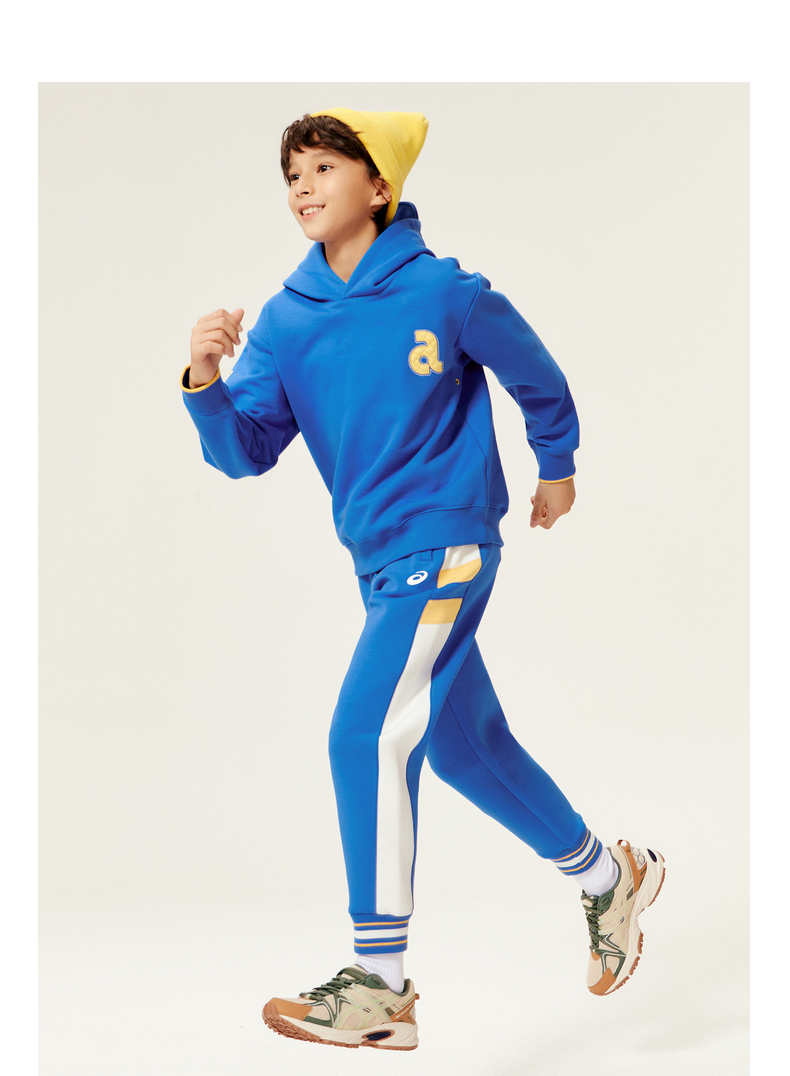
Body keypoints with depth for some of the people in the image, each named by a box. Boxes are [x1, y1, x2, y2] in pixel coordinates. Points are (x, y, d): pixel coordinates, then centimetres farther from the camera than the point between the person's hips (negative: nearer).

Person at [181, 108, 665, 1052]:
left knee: (367, 736, -18)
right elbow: (246, 451, -4)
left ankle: (381, 987, -12)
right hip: (378, 558, 7)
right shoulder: (287, 320, 2)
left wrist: (557, 468, 20)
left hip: (445, 541, -7)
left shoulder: (444, 292, -11)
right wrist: (205, 382, -23)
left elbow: (535, 377, 6)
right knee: (466, 748, 17)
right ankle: (607, 877, 40)